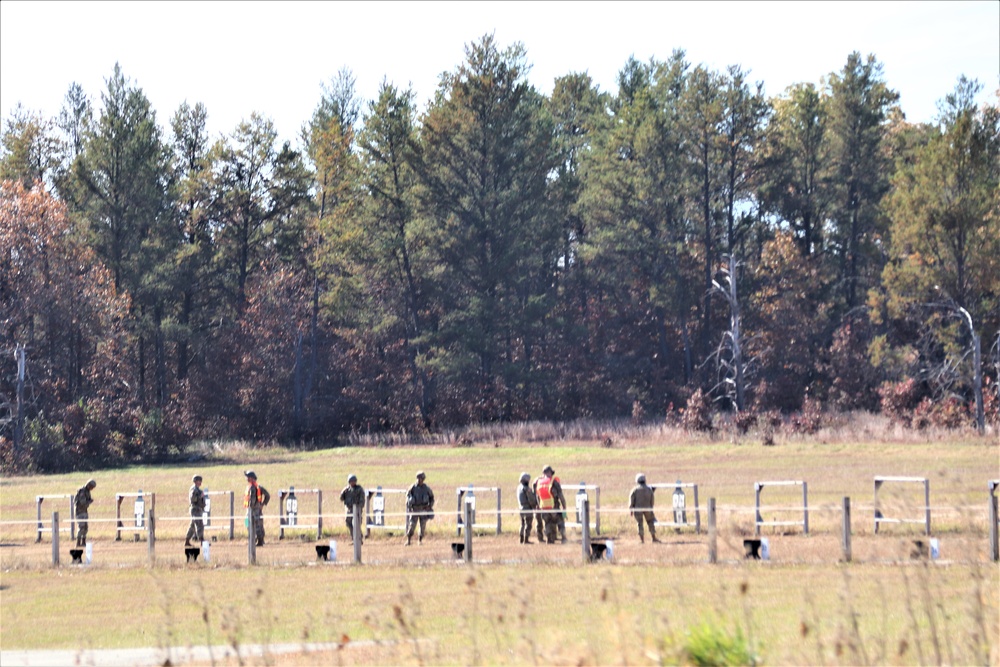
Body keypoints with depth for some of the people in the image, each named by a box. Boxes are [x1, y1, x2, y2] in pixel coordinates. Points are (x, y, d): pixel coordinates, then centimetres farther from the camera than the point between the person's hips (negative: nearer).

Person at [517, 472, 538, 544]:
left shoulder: (519, 488, 10)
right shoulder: (527, 489, -17)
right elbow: (531, 500, -17)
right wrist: (535, 506, 0)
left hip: (521, 508, 8)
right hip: (528, 509, -8)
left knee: (523, 525, 16)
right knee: (528, 525, -4)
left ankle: (522, 539, 20)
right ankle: (526, 540, -5)